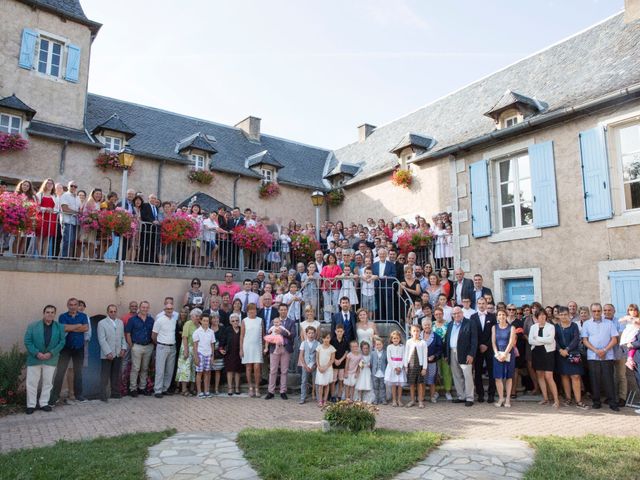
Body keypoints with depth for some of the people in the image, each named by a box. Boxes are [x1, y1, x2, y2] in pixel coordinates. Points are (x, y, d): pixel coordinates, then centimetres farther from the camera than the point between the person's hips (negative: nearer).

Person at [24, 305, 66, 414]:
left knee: (48, 382, 8)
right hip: (34, 358, -1)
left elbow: (62, 342, -2)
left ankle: (44, 403, 21)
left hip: (51, 359, 1)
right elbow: (27, 341, -6)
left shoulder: (60, 327, -2)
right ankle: (31, 405, 17)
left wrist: (51, 353, -14)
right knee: (31, 382, 4)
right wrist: (36, 353, -16)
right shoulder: (33, 326, -4)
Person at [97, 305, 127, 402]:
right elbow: (102, 340, -9)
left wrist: (123, 348, 0)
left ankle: (115, 393, 19)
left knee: (116, 376, 10)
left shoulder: (120, 322, 12)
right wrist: (108, 352, -15)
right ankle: (103, 396, 9)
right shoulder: (102, 323, -3)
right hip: (107, 355, -4)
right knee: (105, 376, 2)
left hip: (118, 354, 4)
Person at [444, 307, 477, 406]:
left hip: (465, 354, -6)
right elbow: (446, 339, 15)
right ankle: (461, 396, 20)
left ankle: (469, 398, 6)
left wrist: (471, 354, -15)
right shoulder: (450, 324, 16)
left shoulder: (470, 323, -2)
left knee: (467, 376, -3)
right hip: (452, 353, 6)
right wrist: (446, 354, 9)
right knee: (457, 377, 11)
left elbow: (474, 340, -8)